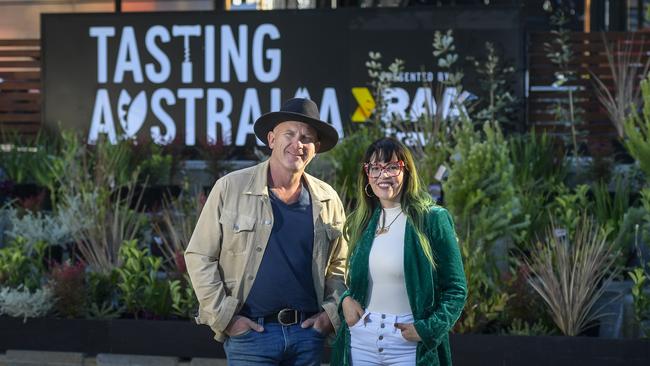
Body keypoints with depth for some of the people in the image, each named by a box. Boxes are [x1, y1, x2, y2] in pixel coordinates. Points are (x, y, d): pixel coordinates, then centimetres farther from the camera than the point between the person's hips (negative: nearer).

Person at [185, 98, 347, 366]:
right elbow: (199, 257, -2)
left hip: (308, 331, 3)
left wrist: (332, 312, 4)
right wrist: (224, 317, -7)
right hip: (250, 331, -3)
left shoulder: (327, 200, 7)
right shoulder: (230, 189, -2)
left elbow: (338, 265, 18)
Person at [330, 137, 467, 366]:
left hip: (409, 344, -4)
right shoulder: (361, 222, 10)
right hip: (361, 340, 4)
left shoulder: (433, 219, -5)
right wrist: (346, 300, -1)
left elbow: (456, 289, -4)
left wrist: (427, 329, -16)